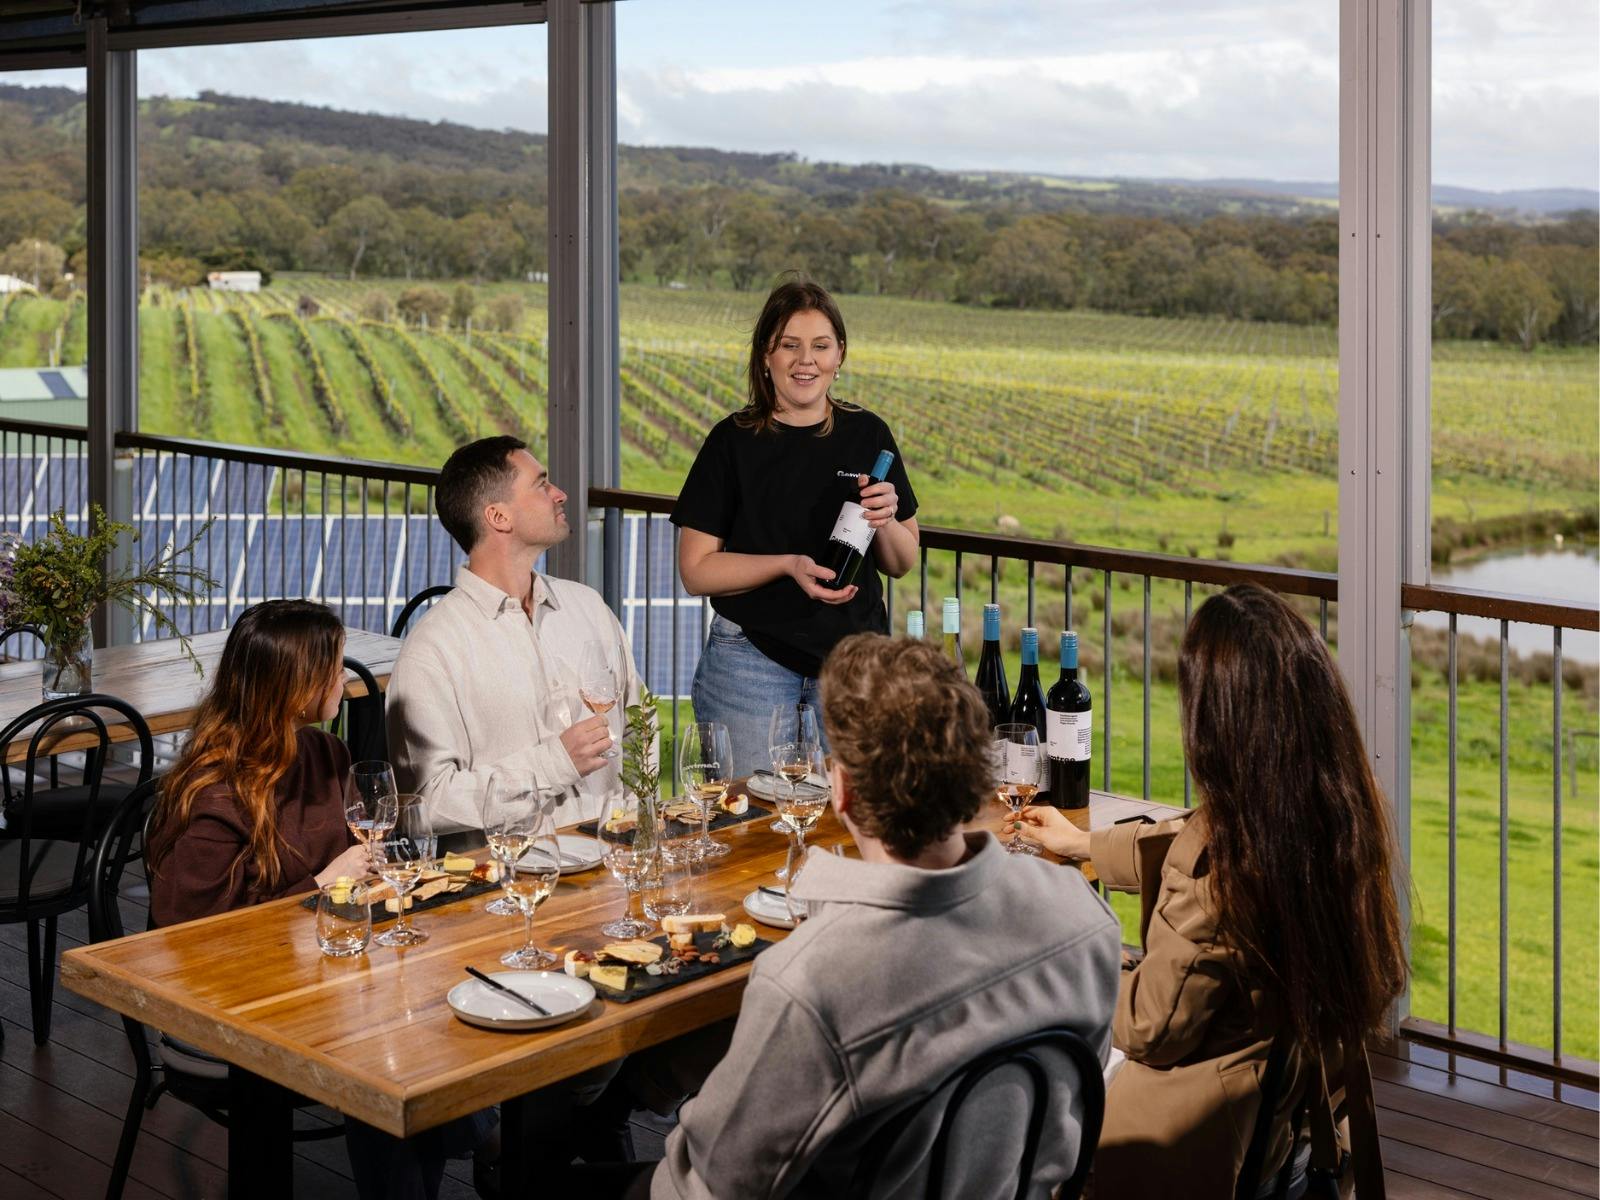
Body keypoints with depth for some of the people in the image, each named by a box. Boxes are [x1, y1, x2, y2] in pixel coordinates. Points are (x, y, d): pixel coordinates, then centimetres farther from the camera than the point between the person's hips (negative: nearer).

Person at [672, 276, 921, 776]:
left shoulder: (867, 435, 5)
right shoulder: (733, 441, -3)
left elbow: (902, 563, 11)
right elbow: (695, 571, -5)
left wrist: (884, 522, -10)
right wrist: (788, 564, -17)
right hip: (752, 660, -2)